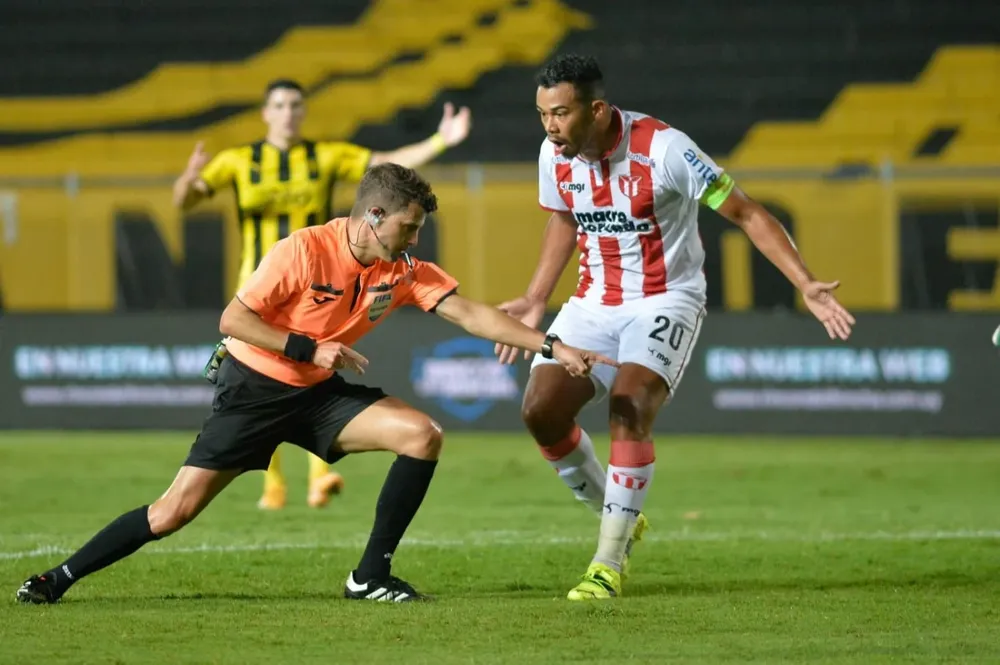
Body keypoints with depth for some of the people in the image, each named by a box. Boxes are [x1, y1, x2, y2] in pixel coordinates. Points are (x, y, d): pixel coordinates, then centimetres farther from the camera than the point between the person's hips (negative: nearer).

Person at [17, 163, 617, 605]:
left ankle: (372, 576, -8)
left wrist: (553, 348, -16)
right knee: (176, 510, -10)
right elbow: (232, 319, -20)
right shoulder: (304, 251, -21)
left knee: (423, 435, -16)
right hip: (254, 387, -5)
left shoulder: (406, 272, -6)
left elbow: (472, 314, -8)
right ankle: (59, 579, 6)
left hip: (320, 394, 5)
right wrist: (309, 349, -27)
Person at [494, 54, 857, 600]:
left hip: (665, 299, -6)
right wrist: (534, 301, 17)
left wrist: (807, 285, -22)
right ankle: (617, 518, 14)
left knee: (629, 409, -26)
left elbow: (746, 214, -16)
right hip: (595, 302, 6)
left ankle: (609, 565, -17)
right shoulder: (555, 156, -4)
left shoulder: (663, 148, -22)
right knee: (540, 408, -10)